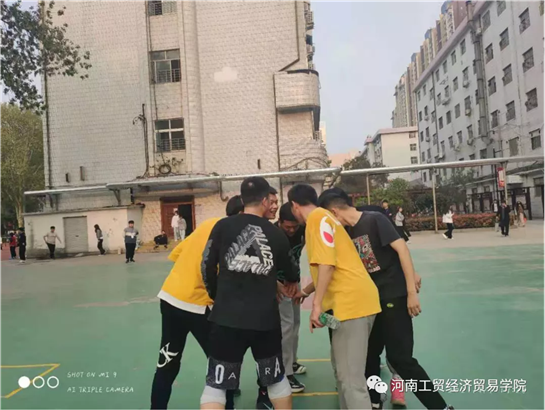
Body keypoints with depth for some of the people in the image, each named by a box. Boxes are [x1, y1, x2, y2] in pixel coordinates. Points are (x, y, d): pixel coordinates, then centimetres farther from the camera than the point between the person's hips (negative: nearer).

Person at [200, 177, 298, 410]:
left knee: (216, 385, 9)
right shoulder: (276, 235, 4)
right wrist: (292, 282, 43)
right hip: (265, 318, 2)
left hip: (227, 317, -1)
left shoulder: (223, 226, -3)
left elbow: (207, 267, 0)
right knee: (276, 379, 22)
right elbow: (288, 270, 19)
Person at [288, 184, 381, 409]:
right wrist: (305, 292, 42)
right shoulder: (322, 217, 23)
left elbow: (327, 263, -19)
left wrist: (317, 304, -19)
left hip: (351, 301, -10)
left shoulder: (318, 217, -7)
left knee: (351, 379, -8)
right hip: (351, 300, 10)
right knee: (342, 369, 20)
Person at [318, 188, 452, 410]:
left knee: (400, 358, -6)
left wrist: (411, 291, -21)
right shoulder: (347, 232, 7)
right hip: (371, 299, 8)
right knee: (369, 354, 15)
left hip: (395, 296, -8)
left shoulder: (375, 219, -15)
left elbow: (401, 248, -19)